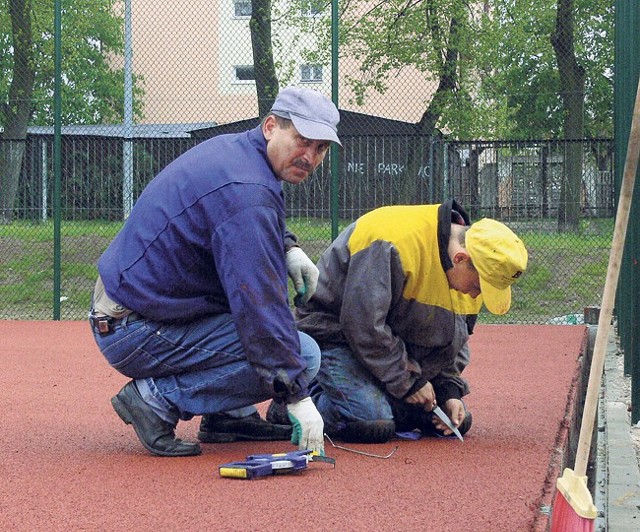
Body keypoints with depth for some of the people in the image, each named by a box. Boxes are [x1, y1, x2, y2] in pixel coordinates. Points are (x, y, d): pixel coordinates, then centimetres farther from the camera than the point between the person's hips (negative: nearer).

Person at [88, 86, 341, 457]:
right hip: (141, 336, -10)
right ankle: (160, 398, -8)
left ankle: (228, 416, 17)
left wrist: (287, 248, 10)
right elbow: (259, 304, -26)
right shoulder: (247, 193, -22)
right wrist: (298, 397, -22)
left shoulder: (230, 148, 8)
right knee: (301, 355, -13)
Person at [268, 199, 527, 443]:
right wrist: (408, 381, -23)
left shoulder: (470, 269, -5)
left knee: (458, 422, 2)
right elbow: (363, 325, -32)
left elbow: (456, 337, 10)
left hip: (399, 344, 8)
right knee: (374, 424, -29)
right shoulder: (394, 244, -33)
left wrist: (450, 390, -4)